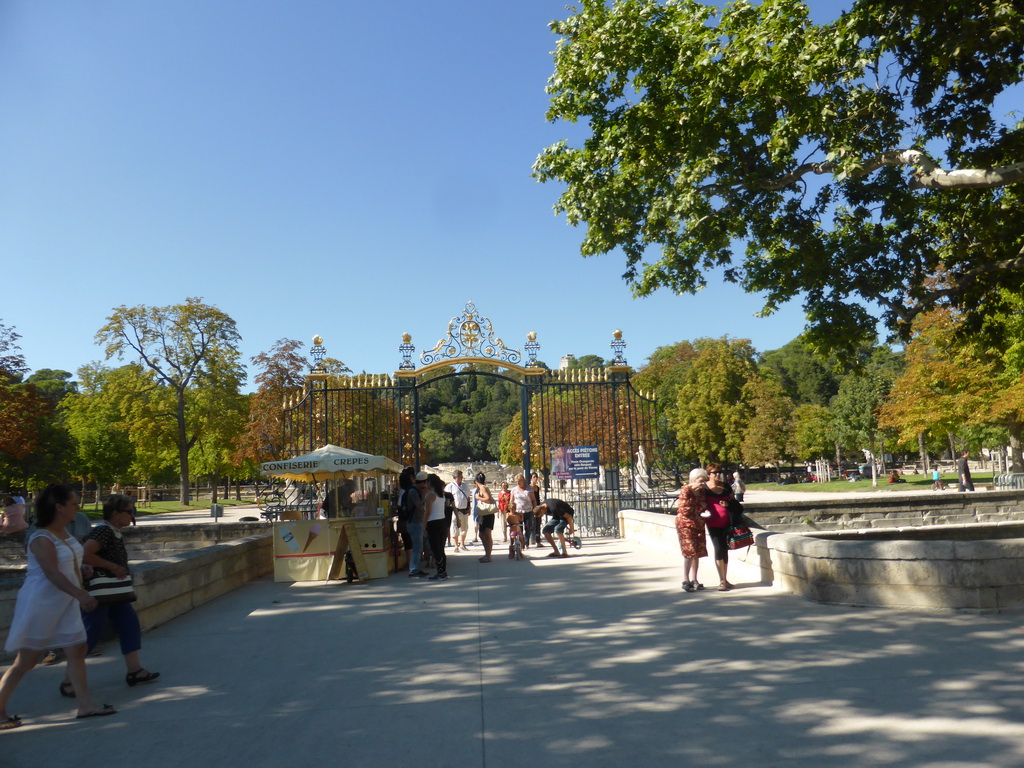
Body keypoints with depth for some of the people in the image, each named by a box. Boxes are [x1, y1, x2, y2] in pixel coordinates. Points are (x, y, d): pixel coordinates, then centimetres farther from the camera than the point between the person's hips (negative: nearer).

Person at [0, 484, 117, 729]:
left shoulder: (65, 532, 7)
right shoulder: (41, 539, -20)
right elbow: (52, 573, -30)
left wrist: (82, 568, 2)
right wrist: (80, 594, -39)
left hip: (65, 604, 8)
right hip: (41, 605, -8)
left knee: (77, 650, 7)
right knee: (26, 660, 2)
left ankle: (85, 705, 12)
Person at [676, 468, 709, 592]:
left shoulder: (702, 491, 9)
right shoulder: (685, 491, -14)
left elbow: (705, 505, 24)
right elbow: (684, 510, -19)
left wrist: (705, 507, 1)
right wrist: (700, 507, -14)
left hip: (698, 525, 7)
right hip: (686, 525, -7)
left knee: (698, 553, 7)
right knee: (690, 552, -10)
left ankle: (693, 580, 17)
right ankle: (685, 581, -4)